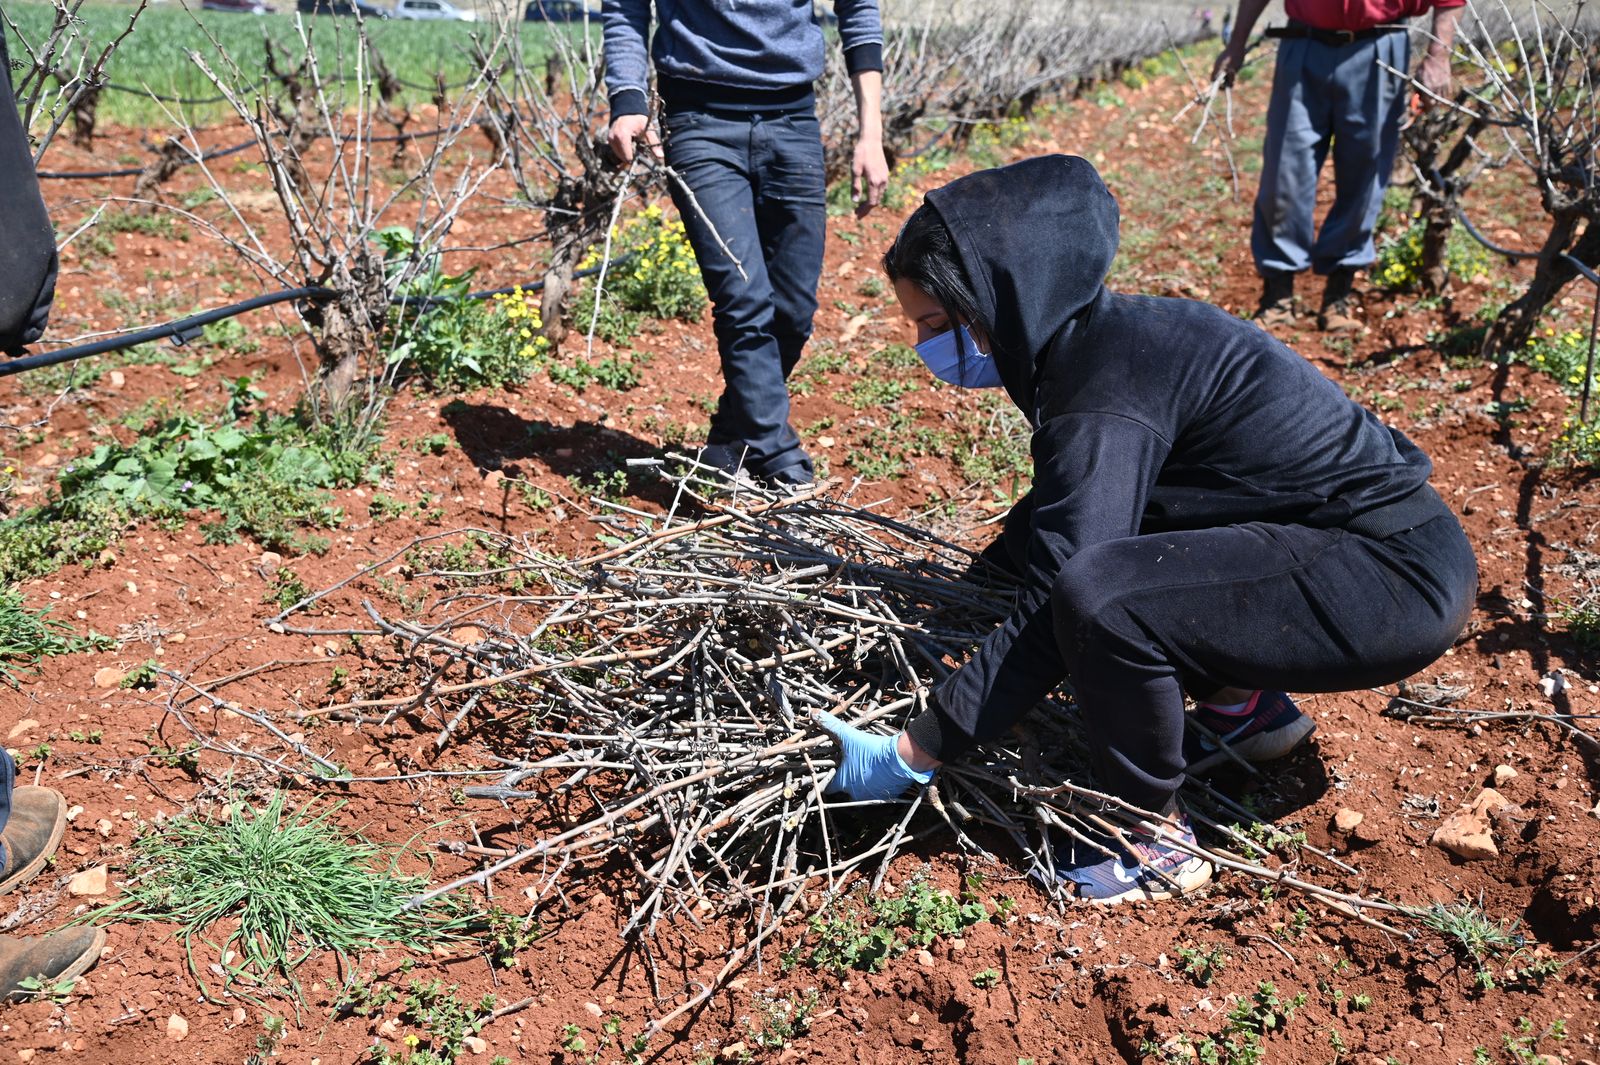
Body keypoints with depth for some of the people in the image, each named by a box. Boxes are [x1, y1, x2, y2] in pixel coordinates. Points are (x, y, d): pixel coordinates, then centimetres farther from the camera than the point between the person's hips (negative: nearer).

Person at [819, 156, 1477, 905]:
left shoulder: (1108, 393, -24)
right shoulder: (1103, 336, 5)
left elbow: (1050, 618, -25)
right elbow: (1052, 517, 21)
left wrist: (912, 753, -18)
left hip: (1399, 578, -10)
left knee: (1098, 598, -30)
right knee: (1044, 537, 11)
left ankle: (1154, 841, -7)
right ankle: (1245, 708, 20)